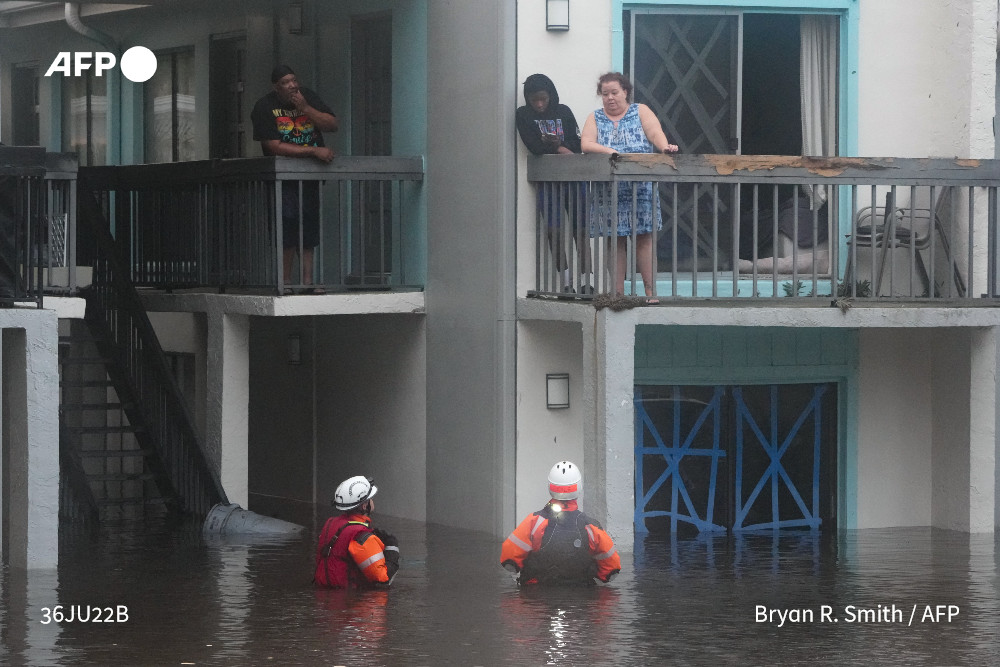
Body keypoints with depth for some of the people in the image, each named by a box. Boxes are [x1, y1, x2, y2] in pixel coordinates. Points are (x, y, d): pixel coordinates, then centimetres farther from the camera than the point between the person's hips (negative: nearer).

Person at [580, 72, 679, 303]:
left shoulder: (641, 112, 9)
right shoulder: (595, 119, 14)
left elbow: (655, 132, -7)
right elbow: (585, 144, -2)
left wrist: (664, 147, -29)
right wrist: (606, 150, -21)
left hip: (641, 188, -2)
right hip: (610, 190, 2)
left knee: (644, 236, -5)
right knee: (616, 240, 1)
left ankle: (650, 291, -3)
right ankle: (618, 293, 5)